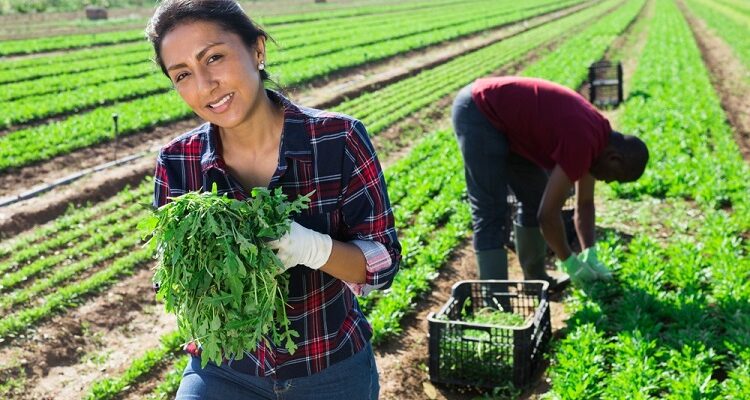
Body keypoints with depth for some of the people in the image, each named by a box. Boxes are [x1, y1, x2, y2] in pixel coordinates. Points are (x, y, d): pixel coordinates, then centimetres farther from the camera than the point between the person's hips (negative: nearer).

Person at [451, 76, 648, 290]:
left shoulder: (597, 135, 3)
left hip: (505, 117, 10)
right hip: (478, 113, -10)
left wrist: (590, 255, 3)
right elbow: (548, 214, -22)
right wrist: (569, 261, -9)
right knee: (490, 214, -13)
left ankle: (535, 279, 24)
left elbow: (585, 203, 12)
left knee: (536, 198, 13)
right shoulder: (581, 141, -25)